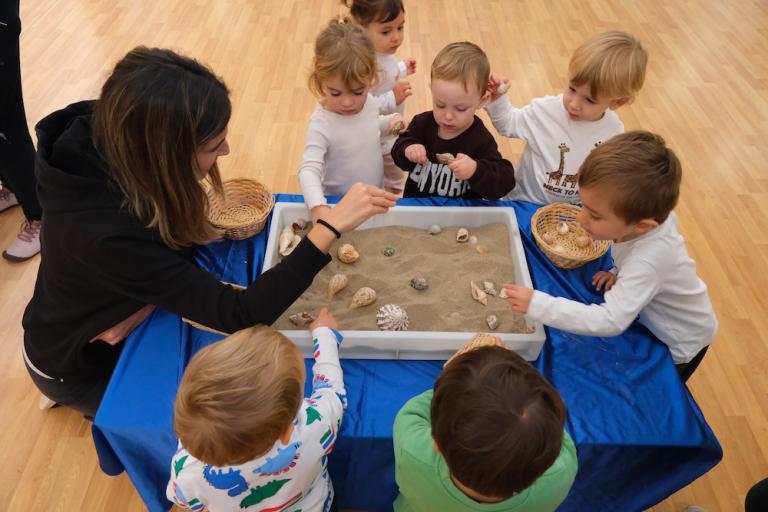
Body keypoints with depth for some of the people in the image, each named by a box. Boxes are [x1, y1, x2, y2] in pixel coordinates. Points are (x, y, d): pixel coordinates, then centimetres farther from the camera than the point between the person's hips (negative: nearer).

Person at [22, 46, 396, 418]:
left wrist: (150, 300, -24)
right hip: (80, 365, -5)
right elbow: (239, 315, -40)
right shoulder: (104, 236, -44)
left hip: (119, 328, 5)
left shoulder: (114, 141, -22)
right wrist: (332, 226, -43)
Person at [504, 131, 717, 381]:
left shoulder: (647, 260, -42)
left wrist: (539, 305, -50)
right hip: (656, 321, 6)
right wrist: (619, 273, -12)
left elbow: (610, 321, -47)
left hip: (679, 348, -6)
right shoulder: (651, 215, -21)